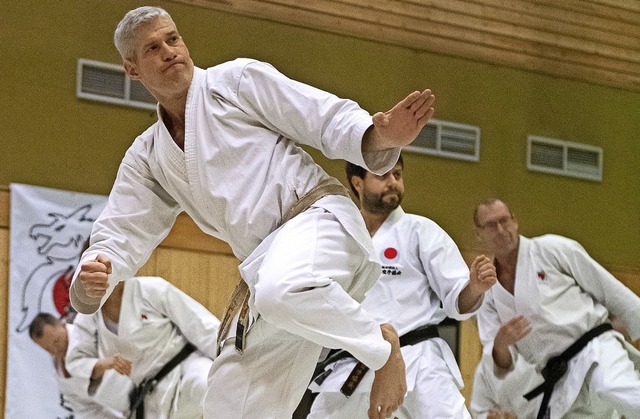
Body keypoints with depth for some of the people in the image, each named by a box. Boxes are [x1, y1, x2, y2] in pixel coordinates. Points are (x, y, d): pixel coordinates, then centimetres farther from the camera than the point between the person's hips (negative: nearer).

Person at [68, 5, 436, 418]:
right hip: (265, 267, 7)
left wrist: (382, 137, -23)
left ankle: (381, 343, -16)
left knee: (284, 292, -41)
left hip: (316, 218, -6)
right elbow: (122, 236, 11)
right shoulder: (148, 157, 15)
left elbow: (331, 120, -2)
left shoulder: (239, 80, 1)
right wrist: (92, 280, -12)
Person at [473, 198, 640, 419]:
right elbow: (501, 364, 8)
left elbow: (613, 292, 4)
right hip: (560, 384, 6)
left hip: (595, 353, -6)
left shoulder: (552, 249, 2)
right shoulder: (487, 294, 13)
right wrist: (500, 344, -15)